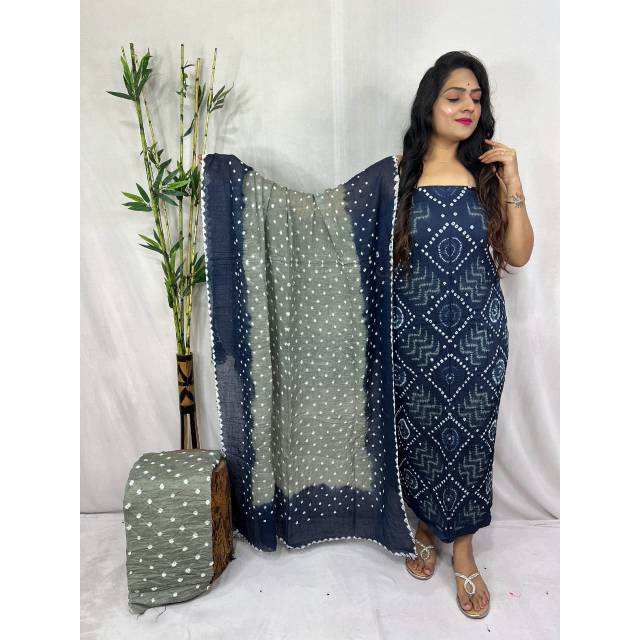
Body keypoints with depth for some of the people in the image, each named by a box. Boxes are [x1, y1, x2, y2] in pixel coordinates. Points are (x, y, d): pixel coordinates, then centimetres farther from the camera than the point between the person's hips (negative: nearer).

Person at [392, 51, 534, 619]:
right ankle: (425, 527, 38)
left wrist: (513, 184, -6)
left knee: (471, 436, 10)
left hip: (479, 332, 2)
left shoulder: (490, 171, 5)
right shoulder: (400, 170, 0)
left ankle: (463, 551, 32)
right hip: (415, 330, -1)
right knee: (418, 433, 11)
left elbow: (518, 255, 2)